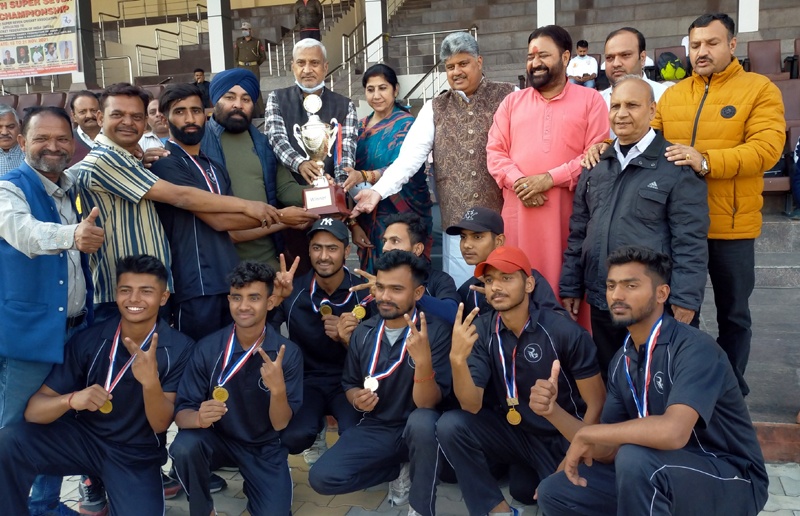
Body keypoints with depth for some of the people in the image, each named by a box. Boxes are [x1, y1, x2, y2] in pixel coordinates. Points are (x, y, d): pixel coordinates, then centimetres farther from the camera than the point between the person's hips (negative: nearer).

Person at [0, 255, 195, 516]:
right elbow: (33, 410, -11)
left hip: (137, 456, 0)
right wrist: (71, 399, -33)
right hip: (82, 437, 0)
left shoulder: (180, 348, -13)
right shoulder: (87, 340, -10)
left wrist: (150, 380, -35)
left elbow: (160, 424, -15)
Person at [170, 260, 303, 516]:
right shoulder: (208, 347, -15)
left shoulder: (288, 353, -17)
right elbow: (181, 412, -14)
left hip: (265, 447, 1)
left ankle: (251, 483, 20)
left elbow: (280, 424, -16)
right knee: (184, 446, -31)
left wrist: (278, 389, -37)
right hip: (219, 438, 0)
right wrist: (199, 418, -38)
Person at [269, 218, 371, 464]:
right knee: (292, 438, -27)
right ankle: (315, 432, 14)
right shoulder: (292, 291, -4)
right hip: (306, 381, 1)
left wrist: (346, 338, -22)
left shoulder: (363, 293, -7)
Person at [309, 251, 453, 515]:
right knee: (321, 478, -16)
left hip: (416, 429, -4)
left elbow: (427, 404, -23)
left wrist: (423, 360, -43)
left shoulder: (436, 331, -17)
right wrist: (357, 399, -12)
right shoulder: (363, 332, -2)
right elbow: (350, 383, 13)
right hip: (376, 428, 4)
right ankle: (401, 469, 9)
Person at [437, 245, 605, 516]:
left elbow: (596, 403, -9)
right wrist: (457, 359, -35)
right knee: (450, 425, -22)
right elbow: (471, 406, -18)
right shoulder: (481, 331, -10)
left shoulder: (566, 332, -17)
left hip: (562, 439, -2)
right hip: (512, 432, 2)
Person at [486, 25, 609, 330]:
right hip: (519, 213, 3)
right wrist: (518, 182, -9)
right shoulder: (512, 102, 16)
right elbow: (495, 152, 9)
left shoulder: (590, 100, 6)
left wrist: (550, 178, -13)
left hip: (570, 214, -2)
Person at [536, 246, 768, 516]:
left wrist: (587, 434, -25)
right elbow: (611, 448, 4)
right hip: (660, 478, 7)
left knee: (634, 457, -36)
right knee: (553, 492, -2)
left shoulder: (695, 348, -21)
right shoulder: (621, 361, 3)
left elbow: (673, 432, -37)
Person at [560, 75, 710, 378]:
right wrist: (570, 288, 10)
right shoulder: (596, 167, 11)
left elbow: (690, 240, -9)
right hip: (602, 302, 5)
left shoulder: (676, 166, -5)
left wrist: (685, 299, -13)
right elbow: (578, 233, 13)